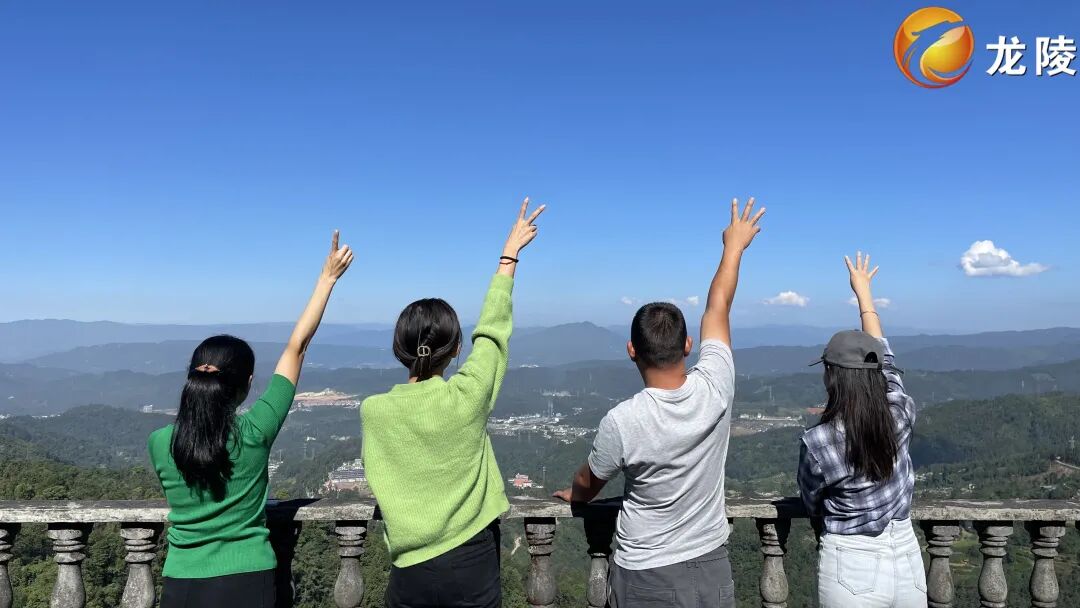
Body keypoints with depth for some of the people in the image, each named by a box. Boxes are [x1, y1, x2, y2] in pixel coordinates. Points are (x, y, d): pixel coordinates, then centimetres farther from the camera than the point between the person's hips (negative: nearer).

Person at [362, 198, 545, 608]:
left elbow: (380, 482, 1)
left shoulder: (374, 410, -11)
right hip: (472, 563, -1)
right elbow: (492, 329, -1)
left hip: (410, 571, 1)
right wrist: (510, 253, 11)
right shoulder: (467, 395, -15)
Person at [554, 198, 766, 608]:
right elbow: (718, 308, 0)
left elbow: (587, 484, -3)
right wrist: (734, 245, 16)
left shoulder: (622, 422, -24)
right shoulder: (715, 390, -17)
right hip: (710, 567, 4)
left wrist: (572, 495, 22)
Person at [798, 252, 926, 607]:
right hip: (907, 560, 4)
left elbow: (813, 506, -2)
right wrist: (863, 291, 20)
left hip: (852, 569, -4)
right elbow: (883, 355, 8)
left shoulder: (816, 442, -20)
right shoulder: (901, 415, -9)